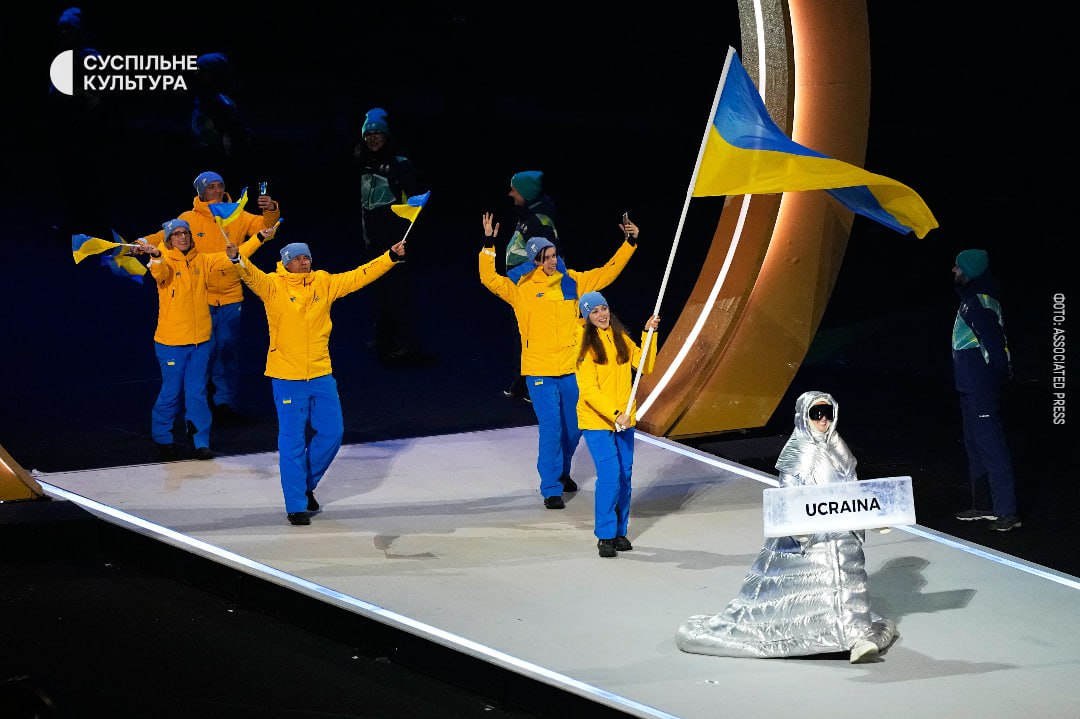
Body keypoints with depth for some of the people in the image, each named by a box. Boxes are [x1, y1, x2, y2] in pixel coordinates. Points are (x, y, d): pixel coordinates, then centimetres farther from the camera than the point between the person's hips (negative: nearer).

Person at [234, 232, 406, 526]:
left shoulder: (324, 283, 5)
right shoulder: (273, 286, -7)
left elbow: (360, 276, 8)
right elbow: (252, 276, -24)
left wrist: (391, 257, 2)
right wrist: (237, 260, -45)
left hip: (321, 375, 5)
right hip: (287, 377, -4)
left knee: (332, 433, 10)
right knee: (292, 441, -1)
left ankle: (307, 484, 33)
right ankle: (296, 505, 7)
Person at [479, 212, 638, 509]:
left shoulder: (571, 281, 6)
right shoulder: (521, 287, -5)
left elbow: (607, 273, 12)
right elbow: (490, 279, -17)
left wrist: (629, 244, 6)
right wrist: (489, 244, -26)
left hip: (572, 369, 4)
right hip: (540, 372, -4)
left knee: (574, 428, 15)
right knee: (551, 429, -9)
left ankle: (561, 472, 40)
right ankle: (551, 489, 0)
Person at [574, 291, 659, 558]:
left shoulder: (622, 339, 8)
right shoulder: (586, 346, -10)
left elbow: (645, 366, 3)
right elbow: (589, 390, -16)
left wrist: (649, 334, -5)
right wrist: (614, 414, -25)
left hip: (624, 420, 6)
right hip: (597, 421, -5)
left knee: (625, 476, 7)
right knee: (610, 475, -15)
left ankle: (619, 532, 21)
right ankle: (605, 536, -6)